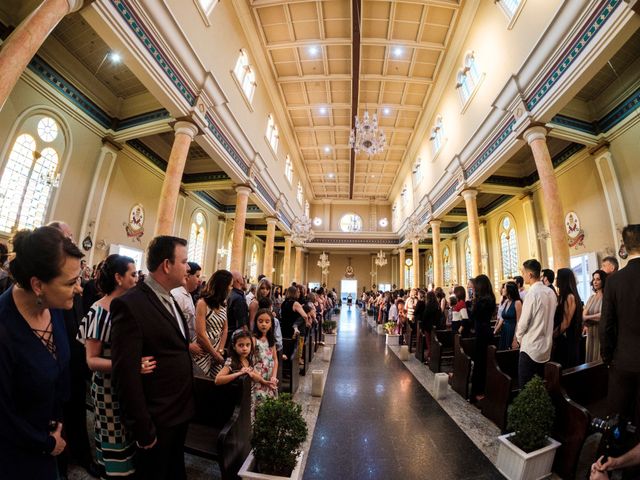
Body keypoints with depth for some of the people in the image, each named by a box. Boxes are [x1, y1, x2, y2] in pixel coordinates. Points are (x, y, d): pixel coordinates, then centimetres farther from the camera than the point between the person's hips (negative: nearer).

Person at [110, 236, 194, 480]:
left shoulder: (170, 300, 4)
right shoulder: (130, 304, -22)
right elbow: (126, 373, -22)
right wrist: (143, 429, -17)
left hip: (180, 411, 7)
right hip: (158, 418, -7)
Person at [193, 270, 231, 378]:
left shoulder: (223, 303, 5)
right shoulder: (203, 303, -15)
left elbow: (225, 329, 5)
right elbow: (201, 334, -17)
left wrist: (220, 351, -6)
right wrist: (215, 354, -11)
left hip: (217, 354, 6)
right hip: (203, 354, -5)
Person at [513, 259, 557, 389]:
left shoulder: (532, 293, -19)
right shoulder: (551, 292, 4)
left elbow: (524, 321, -15)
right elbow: (549, 318, 12)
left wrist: (518, 337, 3)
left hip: (531, 347, -8)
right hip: (546, 346, 8)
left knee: (526, 387, 2)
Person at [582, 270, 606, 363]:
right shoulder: (591, 297, 11)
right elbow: (584, 314, 3)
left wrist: (587, 317, -5)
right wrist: (585, 325, -14)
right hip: (590, 333, 6)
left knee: (600, 359, 2)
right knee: (590, 357, 12)